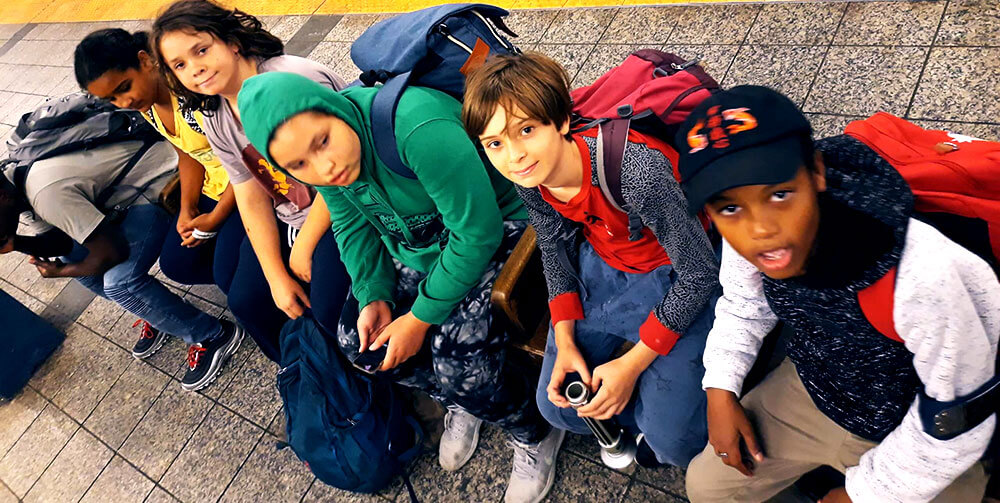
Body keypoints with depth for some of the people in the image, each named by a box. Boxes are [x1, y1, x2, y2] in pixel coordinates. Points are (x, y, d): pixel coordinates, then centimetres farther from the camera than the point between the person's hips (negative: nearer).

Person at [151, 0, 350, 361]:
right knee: (245, 300, 2)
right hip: (286, 220, 8)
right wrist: (278, 278, -4)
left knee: (327, 309, -24)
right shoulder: (215, 120, 1)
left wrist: (303, 250, -11)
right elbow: (252, 199, 3)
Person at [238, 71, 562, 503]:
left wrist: (419, 318, -20)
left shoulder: (418, 128, -37)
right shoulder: (322, 162, -13)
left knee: (459, 365, -21)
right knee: (357, 339, 0)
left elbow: (477, 234, -30)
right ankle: (459, 403, 24)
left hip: (492, 229, -7)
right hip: (413, 239, 7)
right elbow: (352, 226, 5)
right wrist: (374, 296, -10)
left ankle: (534, 433, 13)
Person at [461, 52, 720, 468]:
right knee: (557, 406, 4)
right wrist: (565, 340, -5)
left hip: (675, 279, -5)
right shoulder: (529, 178, -17)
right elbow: (555, 246, 3)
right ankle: (649, 417, 25)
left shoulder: (636, 171, -37)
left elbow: (700, 270, -24)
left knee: (674, 439, -15)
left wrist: (633, 362, -19)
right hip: (600, 267, 6)